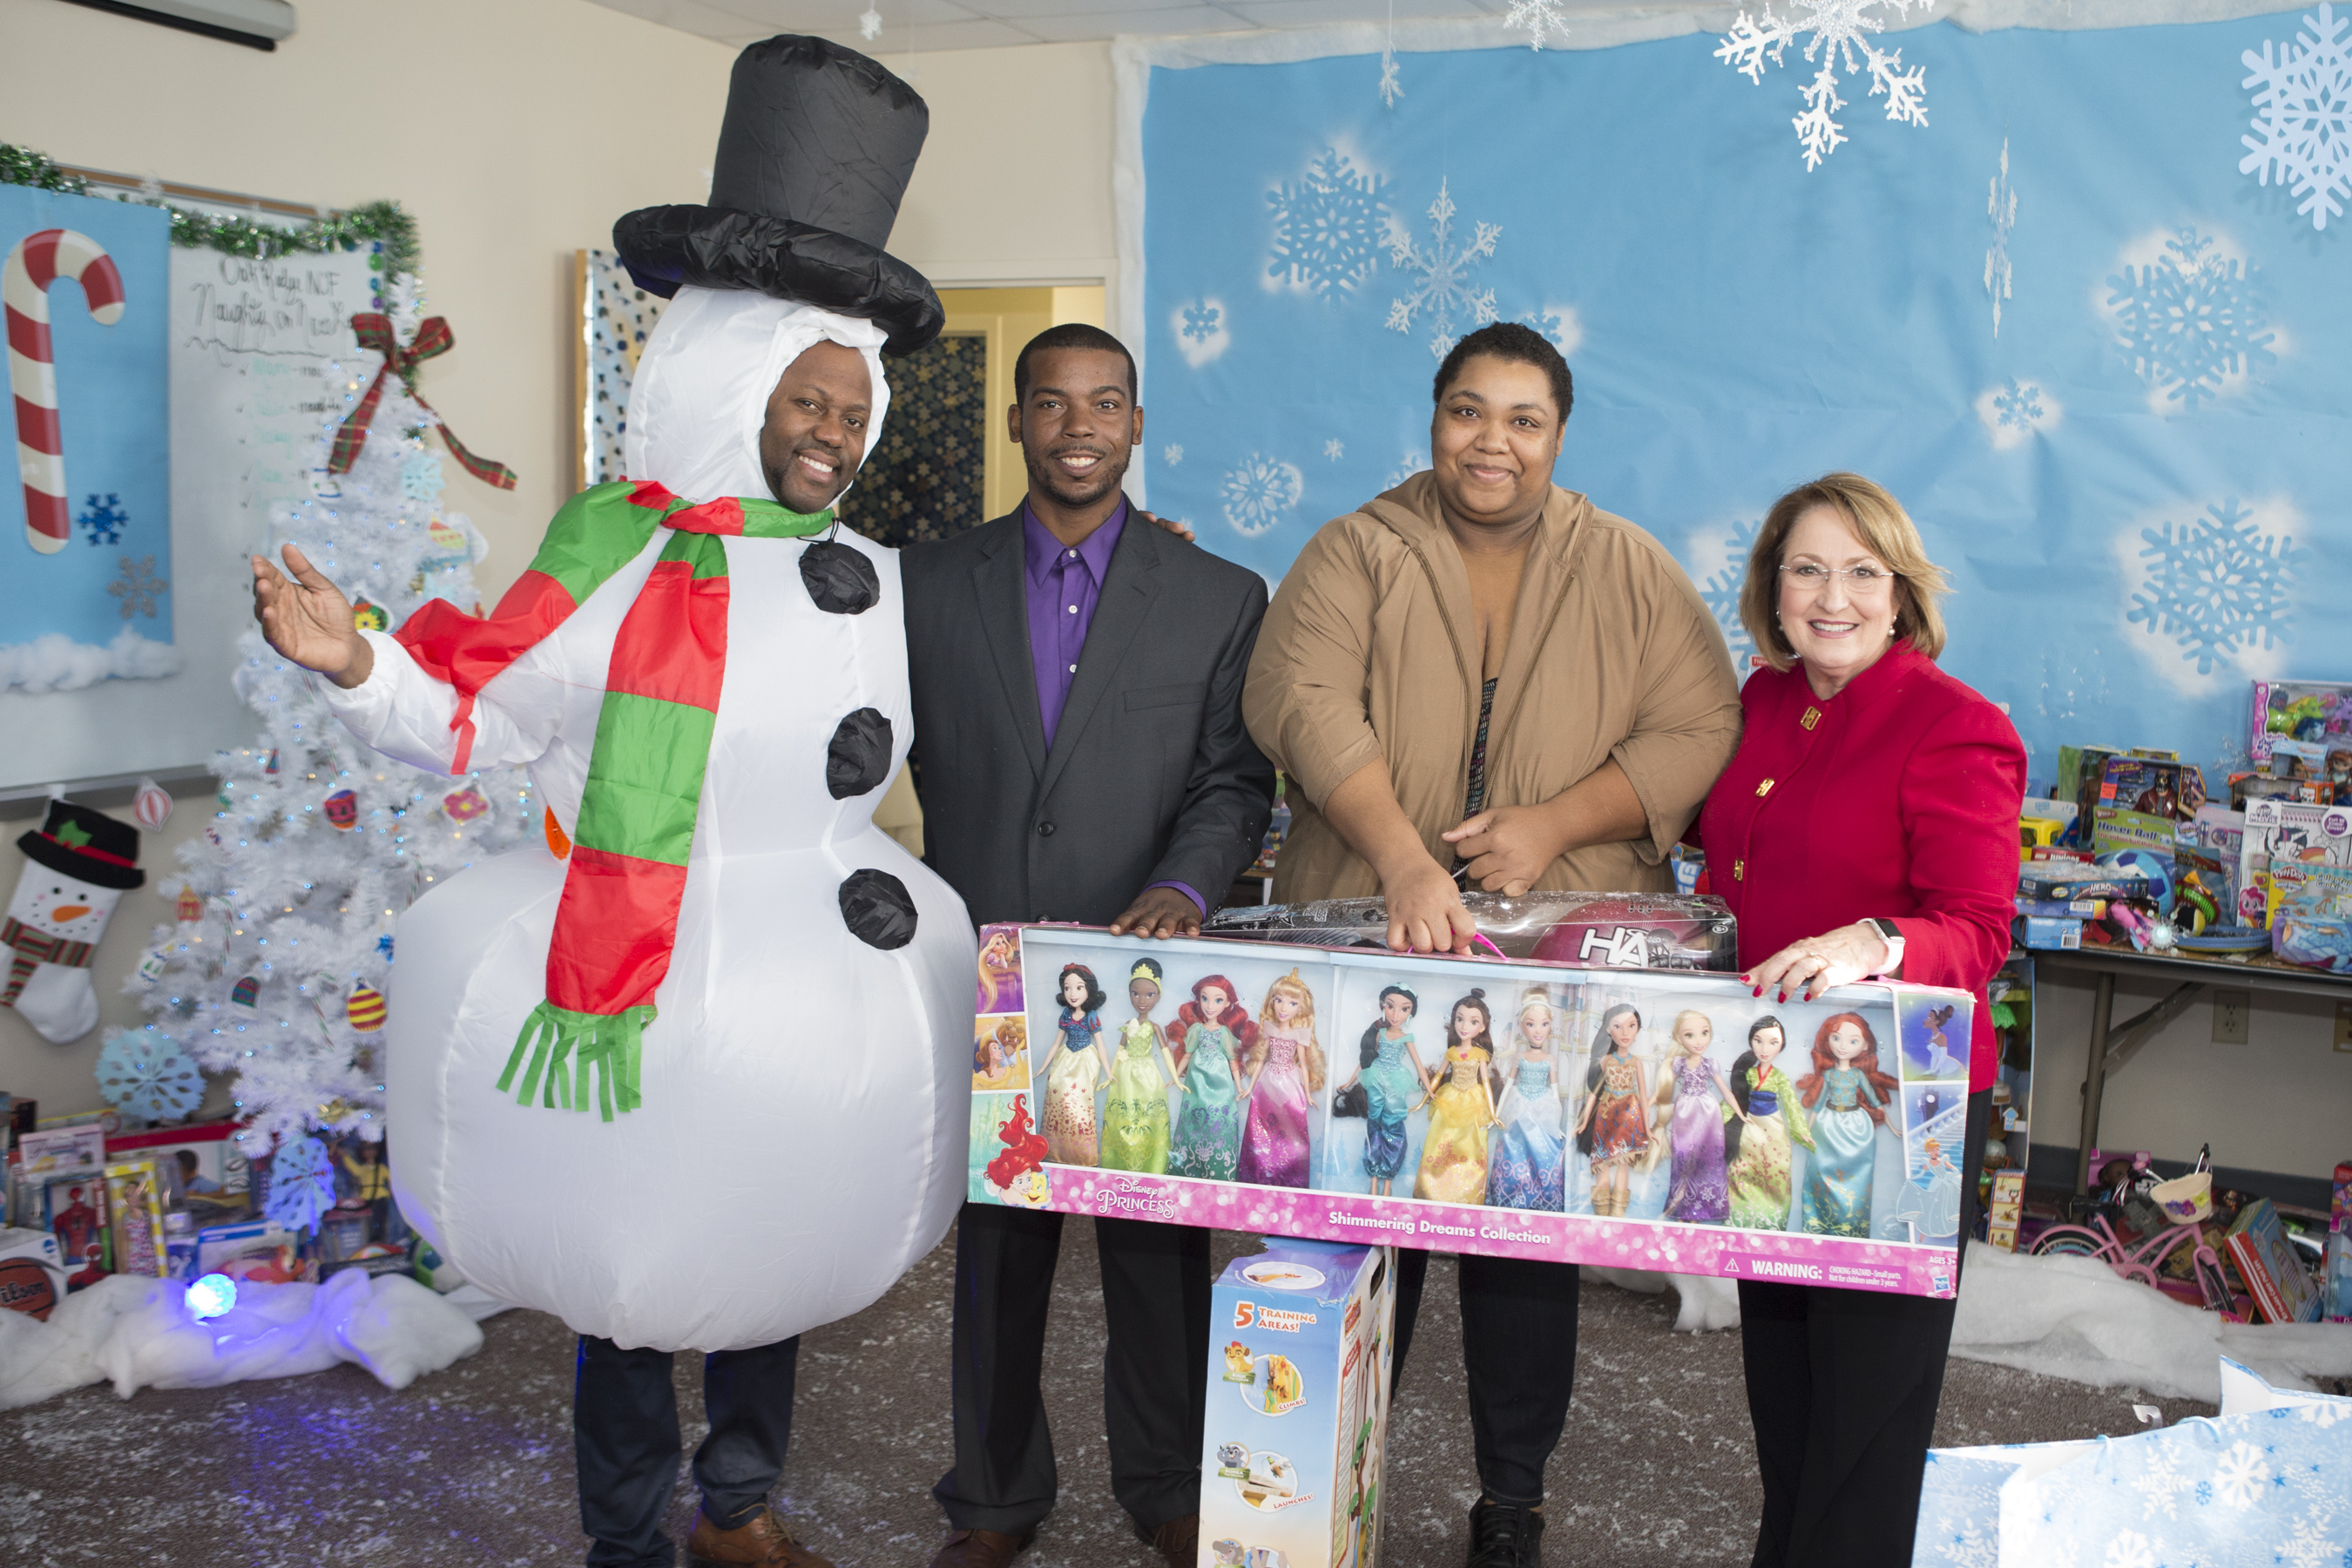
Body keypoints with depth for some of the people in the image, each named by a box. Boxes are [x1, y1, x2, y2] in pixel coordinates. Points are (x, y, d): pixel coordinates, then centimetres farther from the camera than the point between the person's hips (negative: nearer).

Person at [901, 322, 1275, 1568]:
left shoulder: (1220, 599, 4)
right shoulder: (928, 584, 6)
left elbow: (1237, 779, 0)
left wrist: (1183, 886, -18)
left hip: (1148, 977, -1)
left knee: (1159, 1246, 9)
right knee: (994, 1244, 13)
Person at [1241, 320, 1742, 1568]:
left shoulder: (1628, 572, 7)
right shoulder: (1356, 554, 1)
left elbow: (1698, 731, 0)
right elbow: (1302, 699, -15)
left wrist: (1553, 826, -15)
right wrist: (1403, 861, -29)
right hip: (1369, 951, 0)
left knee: (1529, 1230, 7)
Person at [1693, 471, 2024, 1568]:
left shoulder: (1955, 729, -14)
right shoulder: (1765, 701, 7)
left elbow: (1977, 932, -21)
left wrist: (1872, 944, -39)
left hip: (1895, 1103, -7)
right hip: (1768, 1087, 8)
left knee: (1865, 1379, 3)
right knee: (1776, 1356, 21)